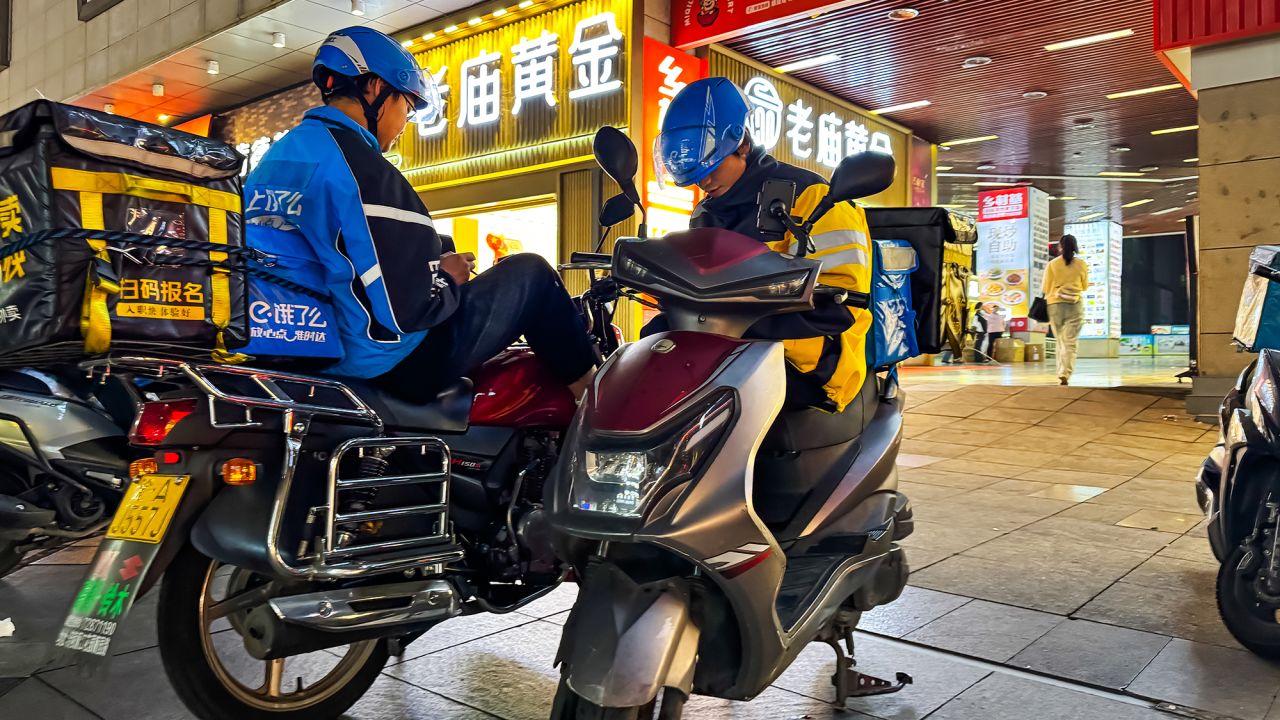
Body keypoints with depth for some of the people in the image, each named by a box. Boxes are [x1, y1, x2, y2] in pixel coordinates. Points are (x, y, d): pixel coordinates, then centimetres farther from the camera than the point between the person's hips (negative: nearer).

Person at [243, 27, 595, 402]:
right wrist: (448, 277, -5)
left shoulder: (274, 159, 9)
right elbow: (408, 307, -26)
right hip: (390, 365, -9)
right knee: (529, 273, 2)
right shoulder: (363, 170, -20)